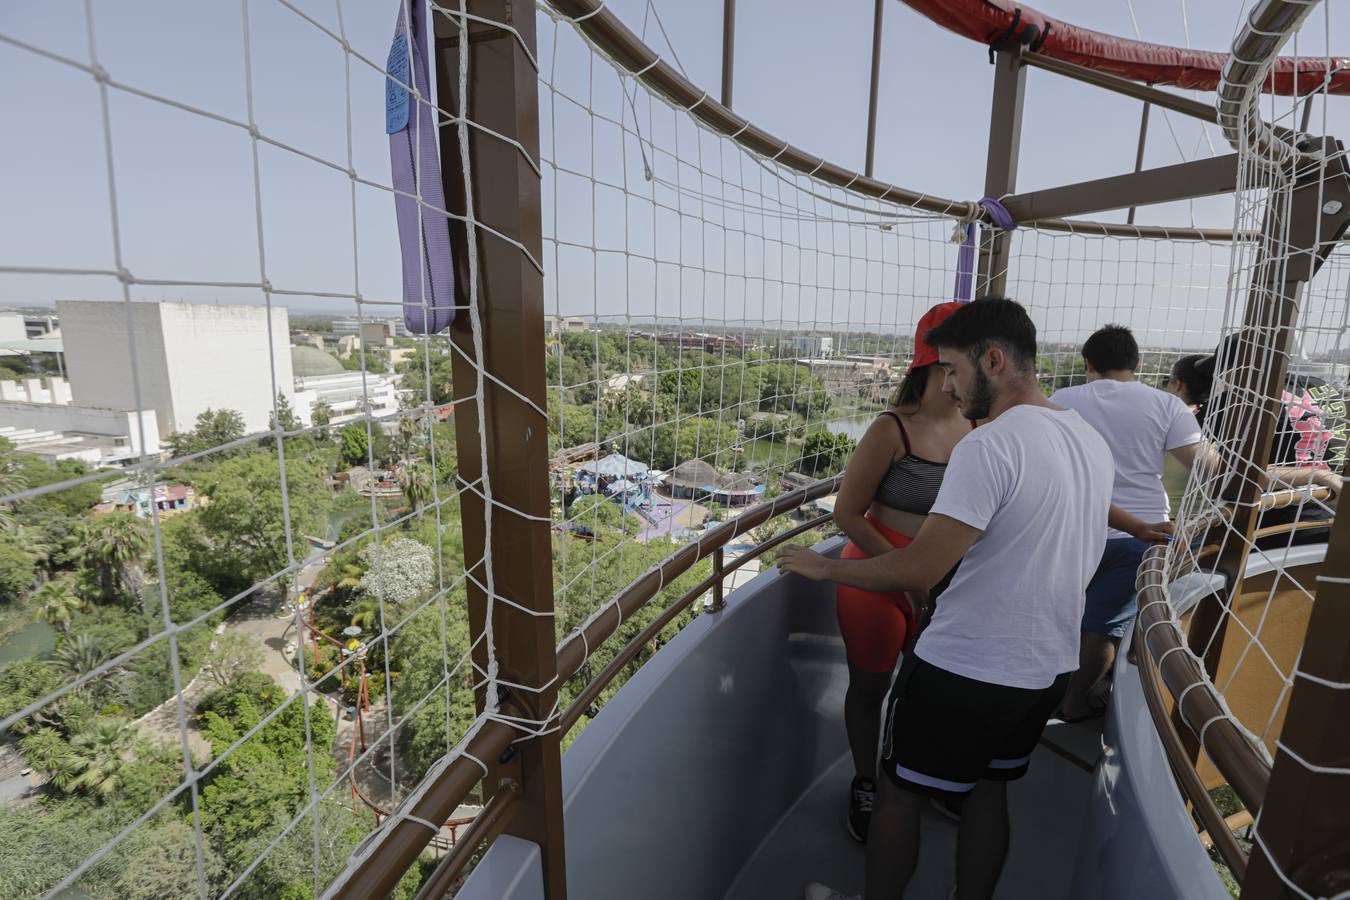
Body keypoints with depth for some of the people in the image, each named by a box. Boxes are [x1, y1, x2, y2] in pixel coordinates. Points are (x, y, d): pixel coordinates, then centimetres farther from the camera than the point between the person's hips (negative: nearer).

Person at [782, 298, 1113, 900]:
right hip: (1052, 668, 8)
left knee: (898, 794, 13)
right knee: (988, 791, 25)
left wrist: (824, 568, -15)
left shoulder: (989, 446, -24)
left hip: (964, 672, -8)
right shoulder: (1092, 441, 3)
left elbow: (918, 570, -28)